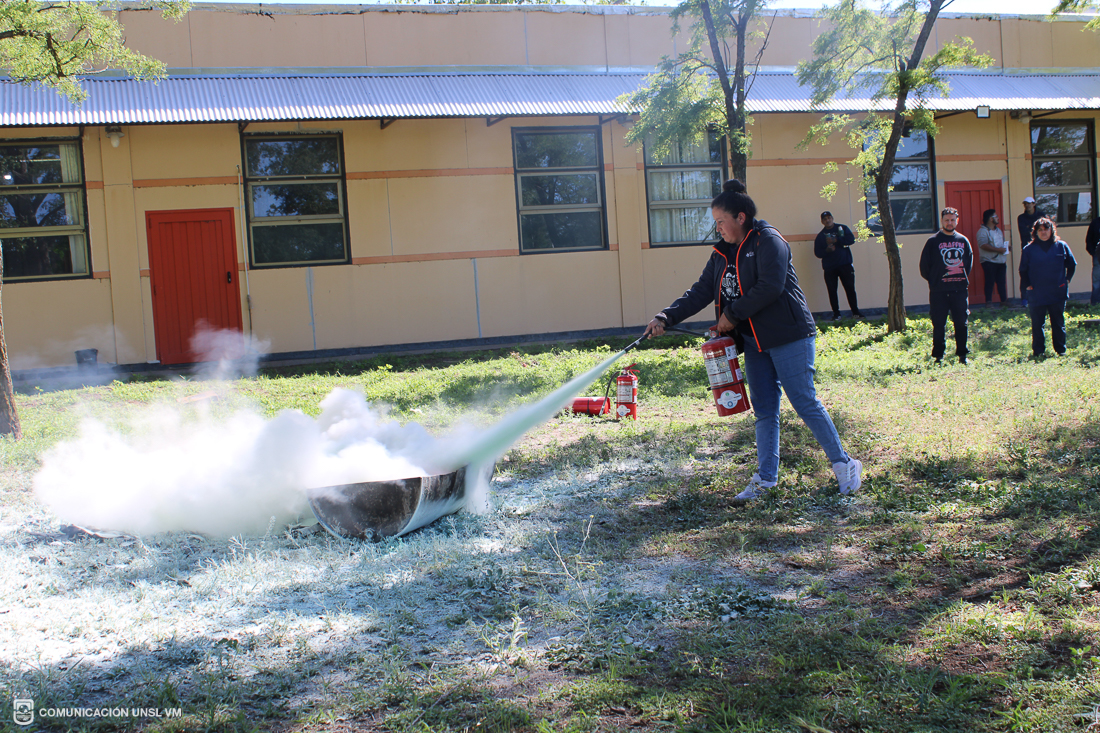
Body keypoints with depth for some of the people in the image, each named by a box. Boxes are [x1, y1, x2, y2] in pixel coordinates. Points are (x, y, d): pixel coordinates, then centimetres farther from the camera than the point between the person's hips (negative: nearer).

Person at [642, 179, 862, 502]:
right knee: (764, 410, 9)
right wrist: (666, 317, -3)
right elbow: (702, 291, 9)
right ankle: (766, 478, 15)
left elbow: (770, 287, -22)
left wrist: (733, 314, -15)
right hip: (754, 341, 8)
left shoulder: (768, 240, -11)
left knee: (805, 403, -5)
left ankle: (844, 464, 9)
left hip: (787, 336, -8)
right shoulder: (722, 252, 13)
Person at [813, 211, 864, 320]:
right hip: (829, 268, 1)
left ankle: (855, 311, 6)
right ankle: (836, 313, 5)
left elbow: (851, 239, -7)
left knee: (850, 288, -3)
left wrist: (836, 240, -14)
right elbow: (817, 252, 5)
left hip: (845, 264, -1)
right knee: (832, 291, -2)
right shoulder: (820, 235, 11)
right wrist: (827, 250, -15)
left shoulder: (842, 228, 8)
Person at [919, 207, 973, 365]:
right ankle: (938, 356, 9)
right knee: (939, 325, 0)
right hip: (938, 291, -3)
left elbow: (969, 261, 21)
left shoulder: (963, 241, 10)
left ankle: (962, 355, 14)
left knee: (961, 324, 5)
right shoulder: (933, 241, 0)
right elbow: (924, 266, 2)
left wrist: (964, 278, 13)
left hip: (959, 289, 3)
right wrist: (933, 280, 2)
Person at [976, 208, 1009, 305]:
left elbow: (1003, 243, 32)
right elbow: (983, 245, -22)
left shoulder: (998, 230, 20)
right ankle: (988, 302, -3)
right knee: (990, 282, -6)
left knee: (1002, 282, 8)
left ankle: (1004, 301, 13)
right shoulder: (983, 231, -9)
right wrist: (998, 249, -23)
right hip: (989, 261, -8)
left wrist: (1006, 247, 8)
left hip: (1001, 261, 8)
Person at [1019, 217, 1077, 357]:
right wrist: (1027, 285, 0)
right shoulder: (1029, 250, 1)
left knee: (1058, 323, 8)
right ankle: (1038, 350, 10)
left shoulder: (1061, 246, 3)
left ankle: (1060, 349, 18)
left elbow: (1072, 264, 14)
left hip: (1058, 293, 1)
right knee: (1037, 324, 2)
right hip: (1036, 295, -1)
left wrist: (1066, 280, 7)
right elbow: (1023, 270, 9)